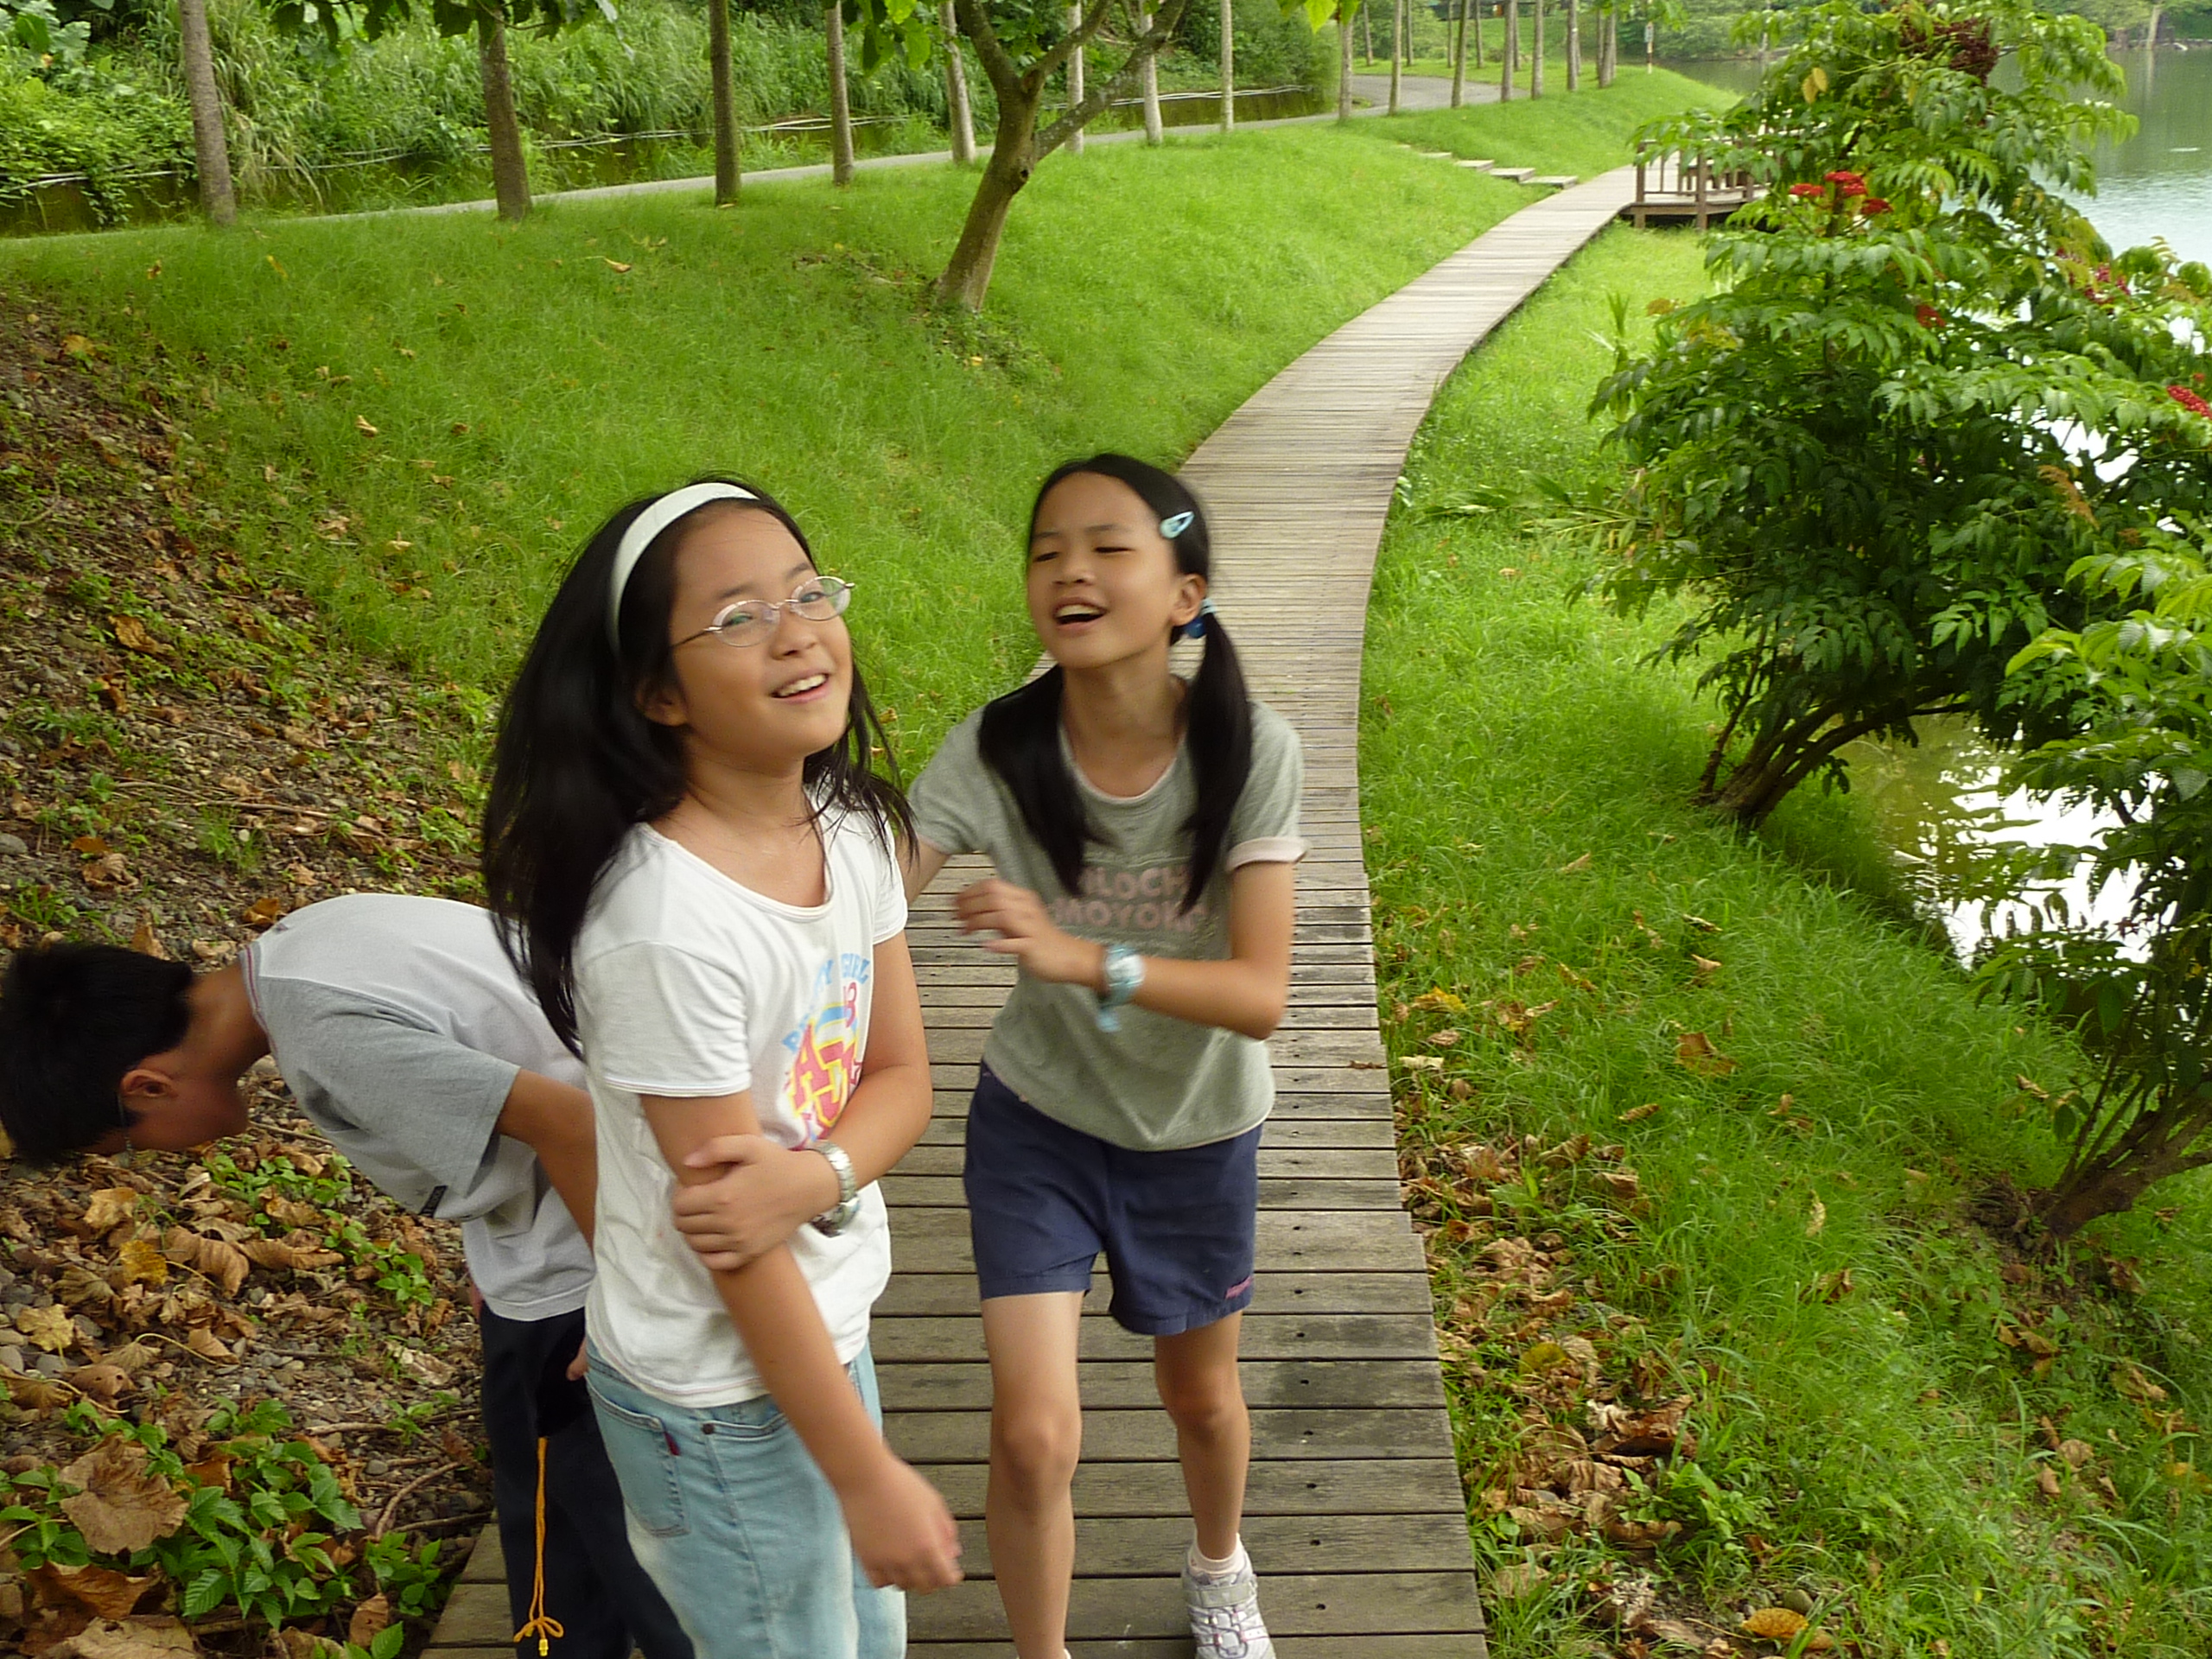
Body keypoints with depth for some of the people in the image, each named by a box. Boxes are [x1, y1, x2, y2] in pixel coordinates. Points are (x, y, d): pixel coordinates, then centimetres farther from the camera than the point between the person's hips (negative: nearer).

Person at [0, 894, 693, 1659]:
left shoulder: (328, 1038, -27)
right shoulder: (297, 944, 1)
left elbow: (568, 1122, -30)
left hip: (585, 1255, -9)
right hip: (544, 1242, 9)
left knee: (616, 1528, 7)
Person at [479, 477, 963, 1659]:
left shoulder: (853, 828, -8)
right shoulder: (669, 924, -30)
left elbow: (901, 1076, 0)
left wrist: (814, 1175, -22)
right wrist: (870, 1477, -15)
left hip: (829, 1325, 7)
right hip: (721, 1397, -7)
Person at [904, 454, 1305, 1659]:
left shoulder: (1248, 753, -24)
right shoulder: (996, 753, -22)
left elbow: (1261, 995, -28)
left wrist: (1081, 956, -43)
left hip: (1197, 1133, 1)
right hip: (1037, 1122, 0)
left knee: (1202, 1396, 22)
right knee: (1033, 1435, -5)